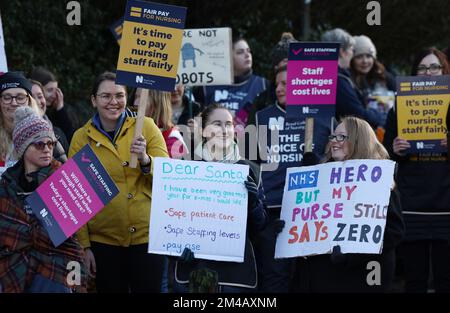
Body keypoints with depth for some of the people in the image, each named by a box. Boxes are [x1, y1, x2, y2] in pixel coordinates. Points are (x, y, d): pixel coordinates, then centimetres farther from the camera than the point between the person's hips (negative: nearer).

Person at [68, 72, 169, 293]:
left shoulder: (145, 127, 1)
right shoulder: (81, 138, 2)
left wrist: (145, 159, -22)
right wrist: (84, 245, 0)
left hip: (147, 235, -1)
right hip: (103, 240, 1)